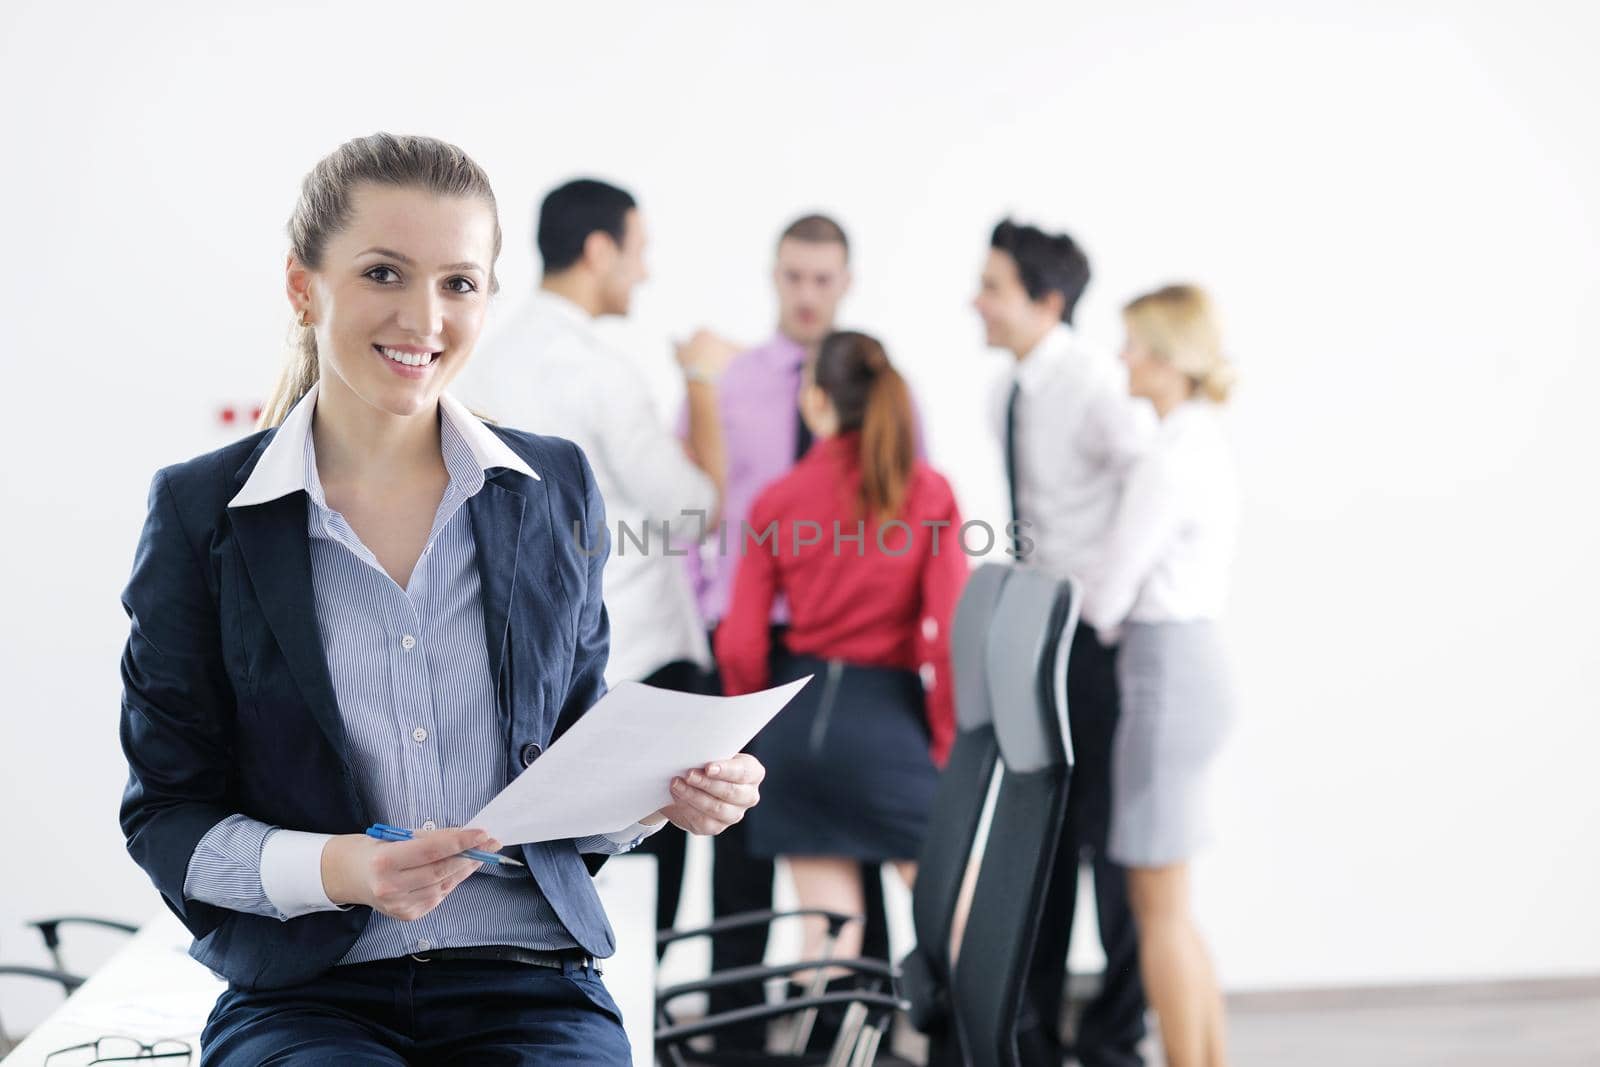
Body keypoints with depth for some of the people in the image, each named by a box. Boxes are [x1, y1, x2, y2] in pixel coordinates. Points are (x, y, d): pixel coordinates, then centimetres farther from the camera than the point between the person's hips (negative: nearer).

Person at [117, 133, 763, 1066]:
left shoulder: (555, 489, 8)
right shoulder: (201, 510, 1)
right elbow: (166, 812, 1)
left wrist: (662, 791, -7)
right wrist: (334, 869, -17)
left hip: (532, 989, 3)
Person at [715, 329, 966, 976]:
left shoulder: (777, 501, 1)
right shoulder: (929, 493, -5)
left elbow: (740, 644, 0)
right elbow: (951, 631, -10)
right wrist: (948, 741, 1)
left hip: (798, 711, 3)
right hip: (888, 714, -3)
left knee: (826, 928, 9)